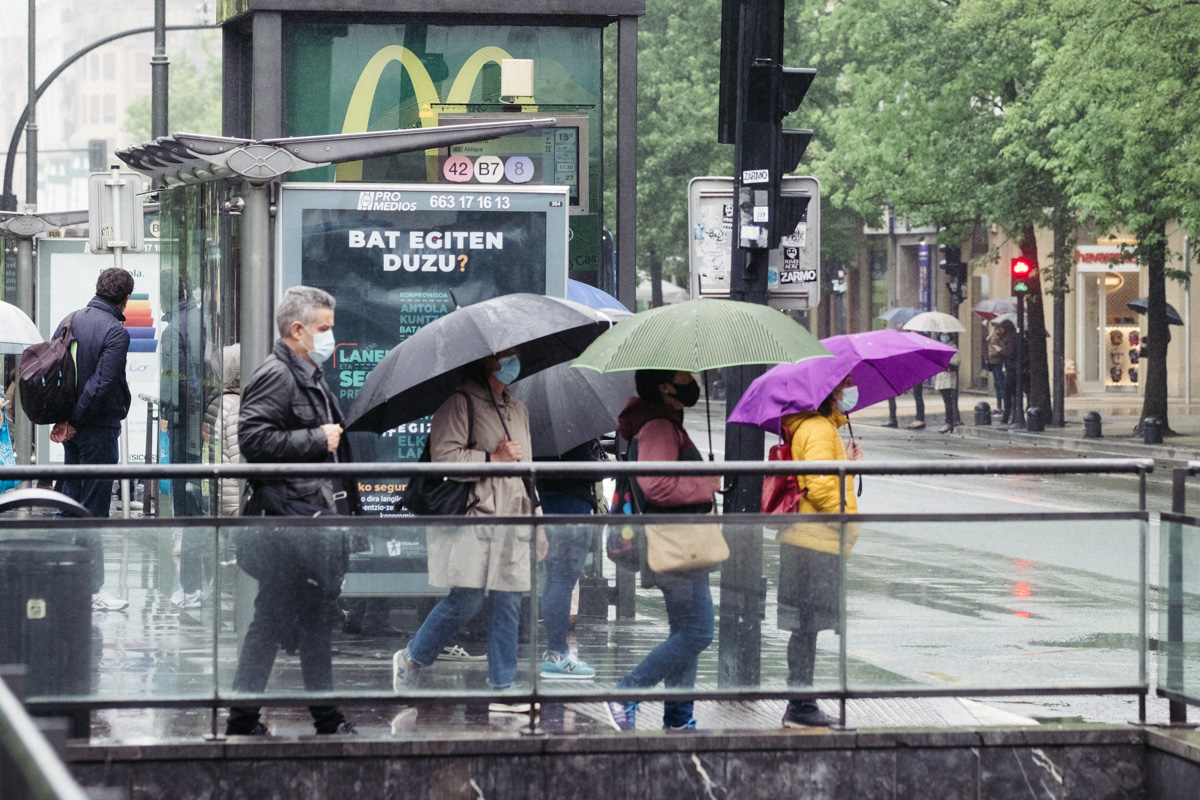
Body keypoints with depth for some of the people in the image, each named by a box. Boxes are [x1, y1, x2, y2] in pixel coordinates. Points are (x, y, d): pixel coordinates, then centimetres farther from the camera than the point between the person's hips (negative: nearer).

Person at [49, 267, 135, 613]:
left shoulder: (70, 321, 7)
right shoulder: (116, 332, -15)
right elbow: (101, 384, -21)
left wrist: (61, 418, 3)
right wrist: (75, 420, -12)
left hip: (73, 432, 7)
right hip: (100, 428, -7)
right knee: (93, 511, -4)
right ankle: (93, 591, -1)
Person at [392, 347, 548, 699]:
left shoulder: (518, 409, 21)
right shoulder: (461, 403, -4)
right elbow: (444, 456, -15)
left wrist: (538, 524, 25)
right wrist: (493, 458, -14)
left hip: (513, 521, 7)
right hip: (472, 519, -7)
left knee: (509, 603, 2)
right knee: (466, 598, -11)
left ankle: (502, 683, 5)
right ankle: (411, 660, 6)